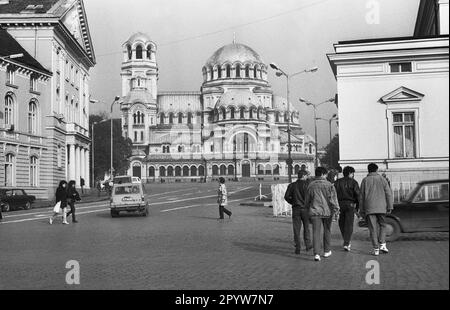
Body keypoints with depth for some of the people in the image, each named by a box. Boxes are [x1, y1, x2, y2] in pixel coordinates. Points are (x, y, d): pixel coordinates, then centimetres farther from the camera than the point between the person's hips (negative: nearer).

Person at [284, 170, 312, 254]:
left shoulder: (292, 185, 3)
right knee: (306, 227, 14)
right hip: (305, 208, -2)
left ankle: (297, 248, 3)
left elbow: (286, 196, -1)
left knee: (296, 229, 4)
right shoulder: (307, 184, -7)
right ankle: (308, 245, 20)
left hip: (296, 209, 2)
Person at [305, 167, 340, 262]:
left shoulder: (311, 185, 3)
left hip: (314, 212, 1)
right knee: (327, 231, 16)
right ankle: (326, 251, 27)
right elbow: (333, 199, -10)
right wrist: (335, 211, -6)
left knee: (316, 232, -1)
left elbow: (307, 201, 11)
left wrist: (309, 208, 26)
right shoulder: (329, 185, -5)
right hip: (327, 211, -1)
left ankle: (317, 254, -12)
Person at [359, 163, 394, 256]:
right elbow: (388, 194, 0)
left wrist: (361, 210, 8)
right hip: (381, 207, 0)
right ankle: (382, 244, 2)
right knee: (382, 225, 16)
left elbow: (361, 196, 3)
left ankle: (376, 249, 0)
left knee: (373, 228, 2)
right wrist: (390, 207, 3)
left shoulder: (365, 180, 3)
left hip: (369, 208, 0)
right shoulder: (382, 179, 4)